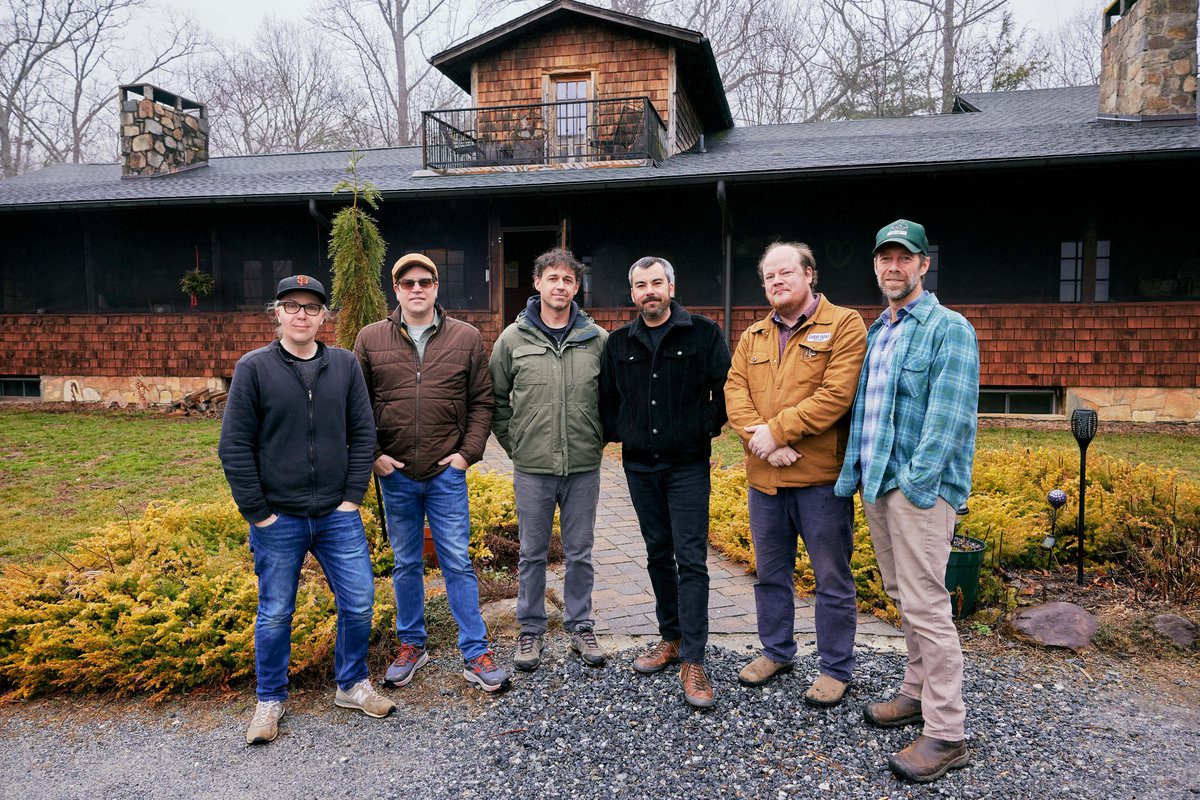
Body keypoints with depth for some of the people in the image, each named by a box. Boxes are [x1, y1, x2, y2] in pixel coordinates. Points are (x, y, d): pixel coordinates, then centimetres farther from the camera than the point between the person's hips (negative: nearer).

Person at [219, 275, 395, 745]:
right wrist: (257, 513, -9)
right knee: (275, 614, 10)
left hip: (338, 516, 2)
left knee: (359, 602, 6)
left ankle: (352, 685, 29)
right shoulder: (253, 368, -5)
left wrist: (353, 497, -2)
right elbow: (234, 446, -6)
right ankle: (270, 700, 30)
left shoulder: (345, 365, 3)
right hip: (277, 521, -2)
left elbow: (363, 434, 5)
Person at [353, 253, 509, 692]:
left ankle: (476, 654, 14)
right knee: (406, 564, 15)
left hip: (447, 473, -1)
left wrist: (468, 452, -6)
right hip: (395, 475, 1)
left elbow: (481, 401, 3)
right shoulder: (371, 339, 2)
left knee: (458, 563, 4)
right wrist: (372, 455, -3)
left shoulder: (466, 338, 1)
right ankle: (411, 645, 31)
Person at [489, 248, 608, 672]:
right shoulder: (513, 338, -1)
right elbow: (495, 397, 6)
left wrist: (599, 439, 5)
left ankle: (580, 627, 27)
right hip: (532, 468, -1)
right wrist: (512, 442, 2)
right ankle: (530, 630, 26)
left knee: (580, 554, 12)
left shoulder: (598, 339, 0)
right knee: (532, 554, 11)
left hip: (584, 467, 1)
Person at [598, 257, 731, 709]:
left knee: (691, 560, -6)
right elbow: (606, 395, 16)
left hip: (688, 465, -4)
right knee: (658, 554, 13)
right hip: (639, 466, 4)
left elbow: (725, 388, -2)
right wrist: (617, 433, 6)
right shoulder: (619, 343, 8)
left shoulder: (704, 333, -3)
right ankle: (671, 638, 28)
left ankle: (693, 662, -1)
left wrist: (707, 429, -5)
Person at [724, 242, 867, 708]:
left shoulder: (844, 325, -5)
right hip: (764, 477, 6)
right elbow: (734, 391, 1)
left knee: (832, 578, 7)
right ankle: (776, 651, 36)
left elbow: (837, 394, -17)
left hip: (821, 477, -5)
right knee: (770, 572, 18)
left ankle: (836, 668, 22)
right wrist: (762, 440, -15)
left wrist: (777, 430, -18)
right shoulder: (753, 337, 13)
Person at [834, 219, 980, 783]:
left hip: (920, 488, -8)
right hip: (876, 484, 8)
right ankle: (917, 694, 33)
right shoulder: (876, 332, 17)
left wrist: (916, 481, -20)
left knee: (925, 605, -6)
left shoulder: (948, 328, -7)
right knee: (903, 597, 18)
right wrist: (857, 472, 11)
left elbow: (950, 415, -16)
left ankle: (946, 734, 4)